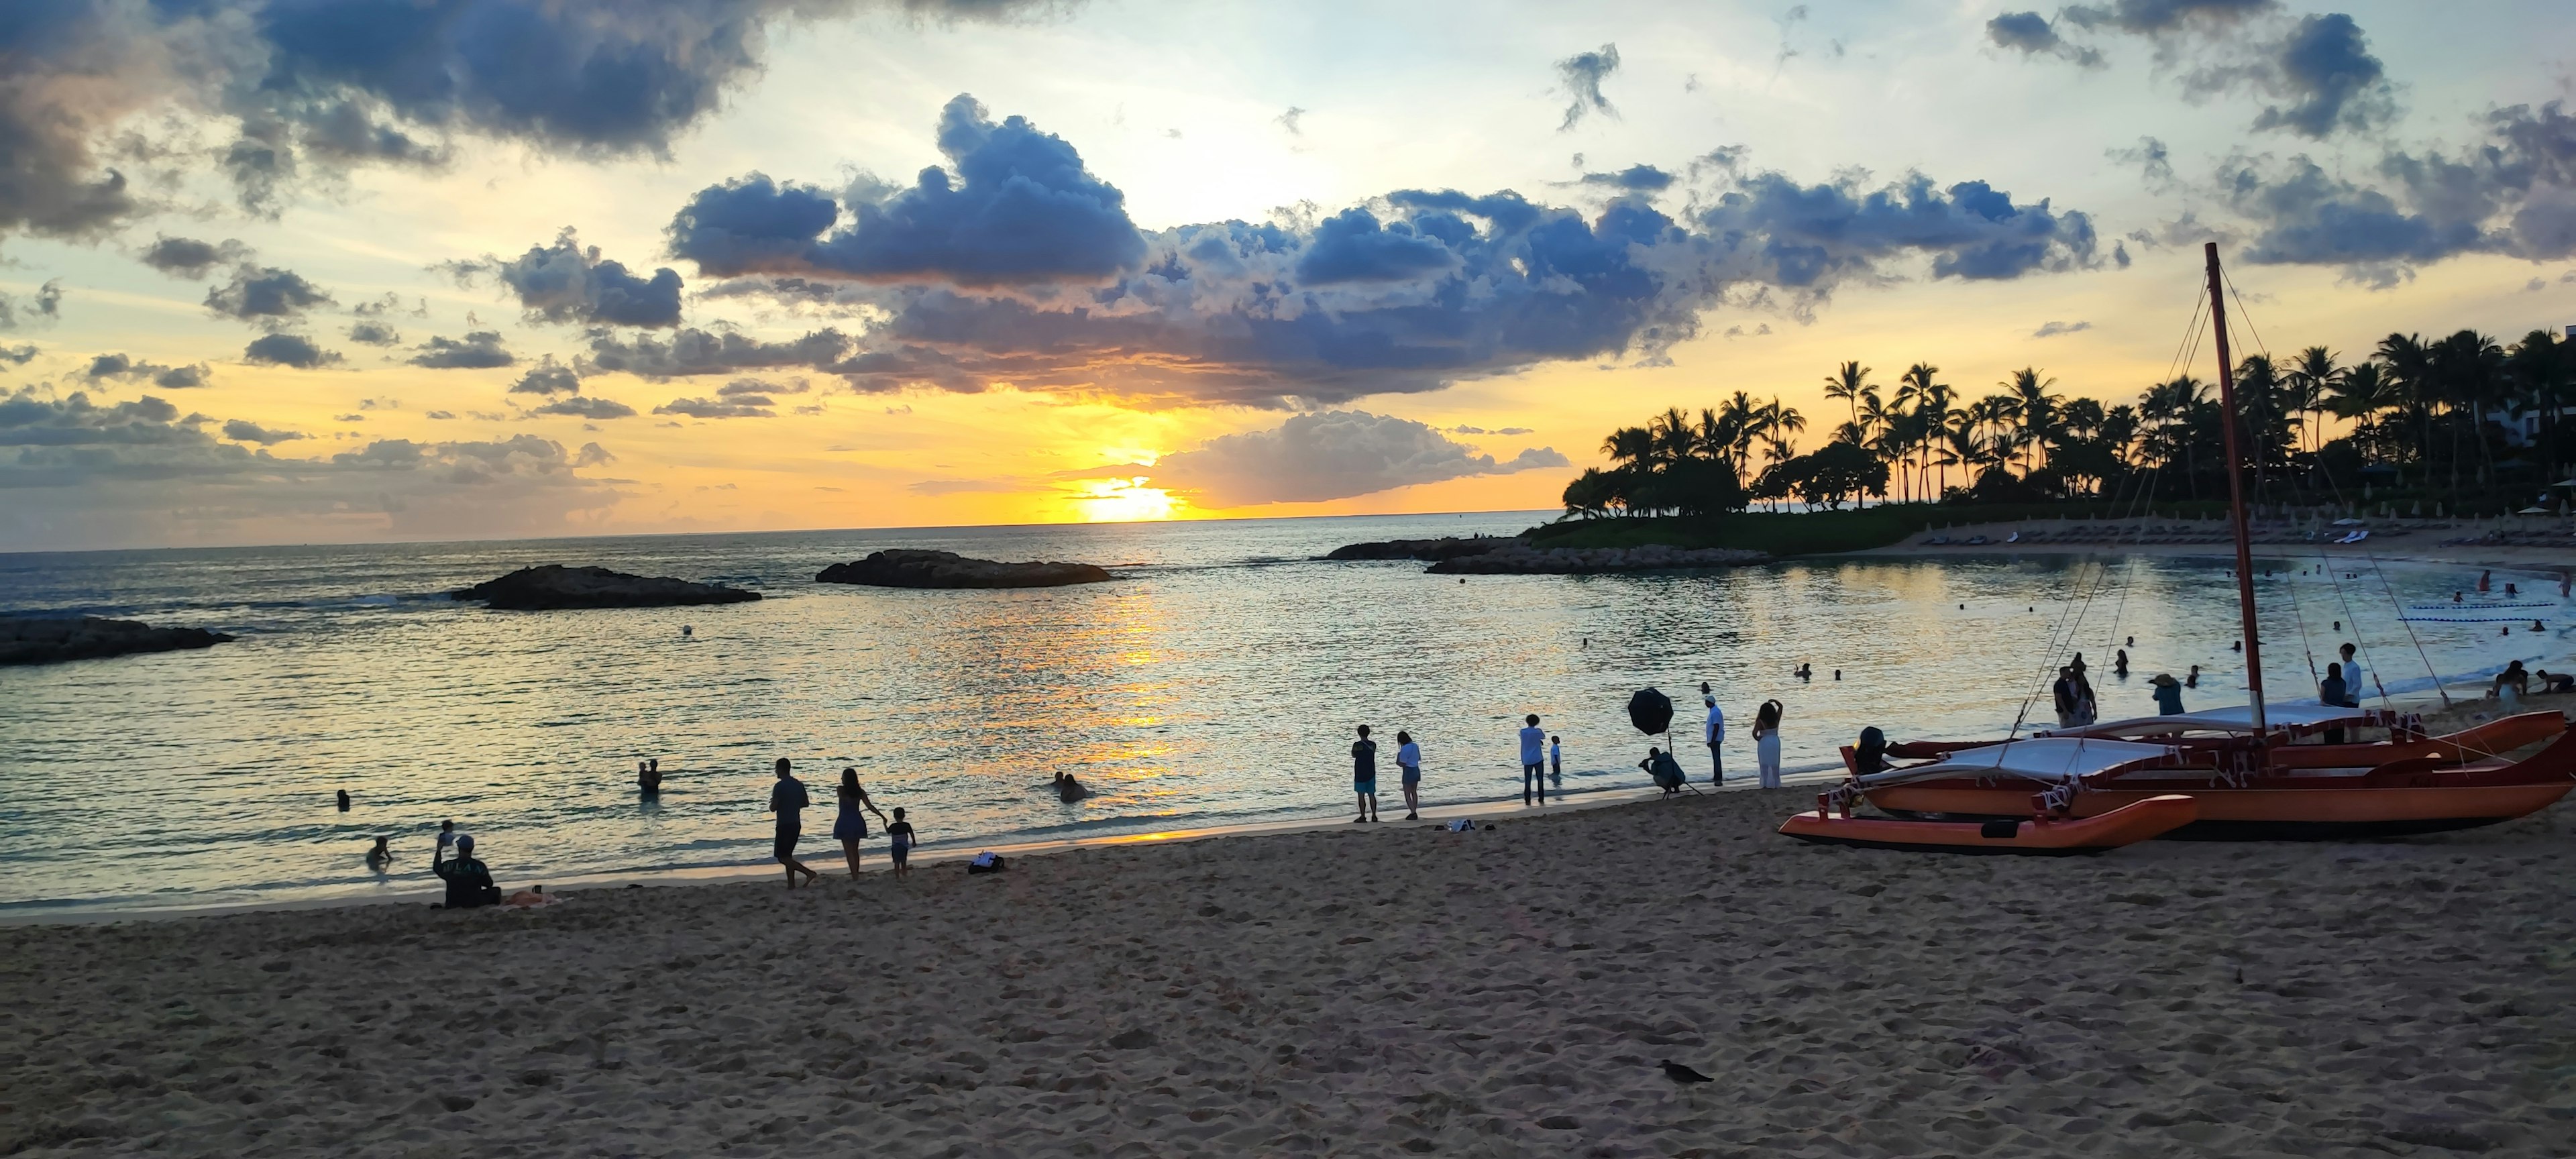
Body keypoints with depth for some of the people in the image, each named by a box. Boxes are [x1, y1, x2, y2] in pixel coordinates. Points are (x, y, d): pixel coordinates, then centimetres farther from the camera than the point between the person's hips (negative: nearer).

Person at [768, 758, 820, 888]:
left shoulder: (779, 786, -16)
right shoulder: (799, 784, 7)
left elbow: (773, 808, -18)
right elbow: (806, 803, 14)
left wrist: (772, 803, 4)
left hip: (784, 825, -8)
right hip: (796, 824, 8)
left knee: (782, 857, -5)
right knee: (788, 855, 16)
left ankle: (809, 873, -17)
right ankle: (791, 884, 14)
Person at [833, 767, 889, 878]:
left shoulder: (841, 790, -11)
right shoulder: (860, 792, 0)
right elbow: (869, 806, -6)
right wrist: (882, 816, -1)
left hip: (845, 823, -5)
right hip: (857, 822, 5)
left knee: (849, 852, -1)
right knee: (855, 851, 17)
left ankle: (855, 877, -8)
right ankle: (856, 875, 21)